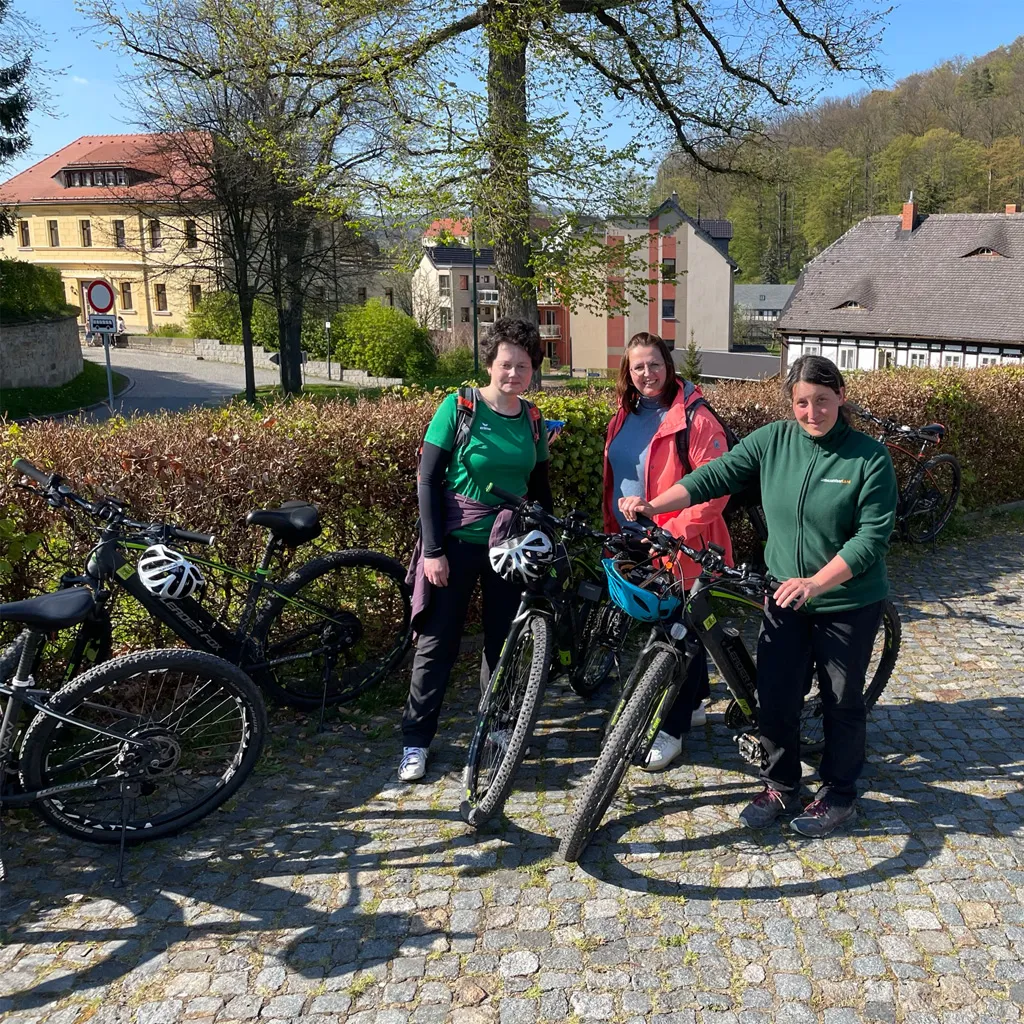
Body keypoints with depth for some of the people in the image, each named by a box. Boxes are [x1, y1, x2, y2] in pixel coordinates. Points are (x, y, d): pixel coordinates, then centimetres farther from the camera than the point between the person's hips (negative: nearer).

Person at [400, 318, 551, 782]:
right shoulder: (458, 407, -9)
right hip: (457, 543, -4)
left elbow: (539, 488, 12)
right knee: (437, 643, 1)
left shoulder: (532, 419, 4)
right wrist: (433, 550, -15)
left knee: (503, 641, 11)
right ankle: (415, 741, 13)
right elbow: (428, 480, -10)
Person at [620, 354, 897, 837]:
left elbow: (873, 535, -18)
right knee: (774, 698, 7)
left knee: (842, 701, 11)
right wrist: (653, 505, -19)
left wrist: (815, 582, -28)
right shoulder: (773, 440, -4)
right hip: (784, 597, 3)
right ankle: (780, 787, 29)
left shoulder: (869, 456, -13)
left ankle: (838, 792, 33)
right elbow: (714, 476, -6)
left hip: (848, 602, -3)